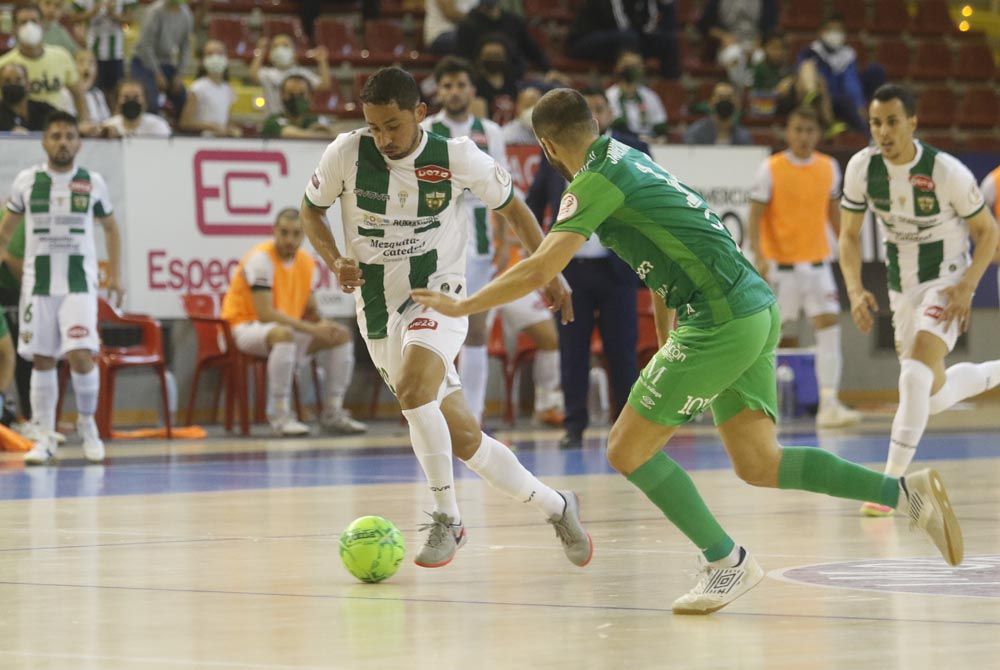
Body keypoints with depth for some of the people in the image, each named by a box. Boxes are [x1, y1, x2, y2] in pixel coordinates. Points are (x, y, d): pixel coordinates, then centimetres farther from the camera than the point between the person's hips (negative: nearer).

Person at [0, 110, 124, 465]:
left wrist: (115, 274, 8)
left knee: (81, 356, -14)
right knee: (42, 361, 3)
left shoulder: (93, 182, 2)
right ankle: (44, 439, 12)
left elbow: (110, 227, 14)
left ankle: (87, 423, 10)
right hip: (38, 283, 1)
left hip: (79, 283, -1)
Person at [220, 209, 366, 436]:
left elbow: (309, 311, 13)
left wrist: (322, 324, -12)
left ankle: (333, 413, 5)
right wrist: (311, 329, -28)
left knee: (342, 336, -1)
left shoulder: (306, 262, 5)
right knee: (283, 334, -40)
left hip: (287, 328, 8)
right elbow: (265, 314, -27)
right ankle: (280, 416, -32)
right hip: (245, 328, -8)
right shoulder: (261, 259, -20)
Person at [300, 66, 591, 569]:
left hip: (438, 299, -3)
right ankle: (555, 507, 25)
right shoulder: (347, 153, -8)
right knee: (463, 439, 5)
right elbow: (311, 210, 8)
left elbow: (510, 206, 6)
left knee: (412, 390, -33)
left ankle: (447, 518, -19)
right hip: (378, 314, 3)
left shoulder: (458, 157, -10)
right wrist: (334, 260, -10)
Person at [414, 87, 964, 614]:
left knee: (628, 450, 0)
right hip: (757, 309, 9)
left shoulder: (596, 181, -8)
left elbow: (538, 272, -14)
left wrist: (461, 306, -1)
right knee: (758, 463, 8)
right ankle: (906, 492, 0)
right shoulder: (629, 159, 20)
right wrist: (667, 345, 32)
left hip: (720, 321, -9)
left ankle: (726, 562, 5)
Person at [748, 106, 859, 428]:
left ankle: (829, 404, -7)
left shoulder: (829, 168, 5)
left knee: (829, 326, -7)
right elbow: (756, 215, -8)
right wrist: (758, 254, -20)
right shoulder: (771, 169, -7)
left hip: (817, 262, 4)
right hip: (780, 263, -4)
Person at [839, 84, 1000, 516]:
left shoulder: (947, 172, -22)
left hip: (947, 281, -5)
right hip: (902, 285, 5)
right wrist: (855, 290, -14)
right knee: (932, 398, 13)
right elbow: (849, 235, 1)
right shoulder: (861, 168, -12)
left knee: (916, 374, -25)